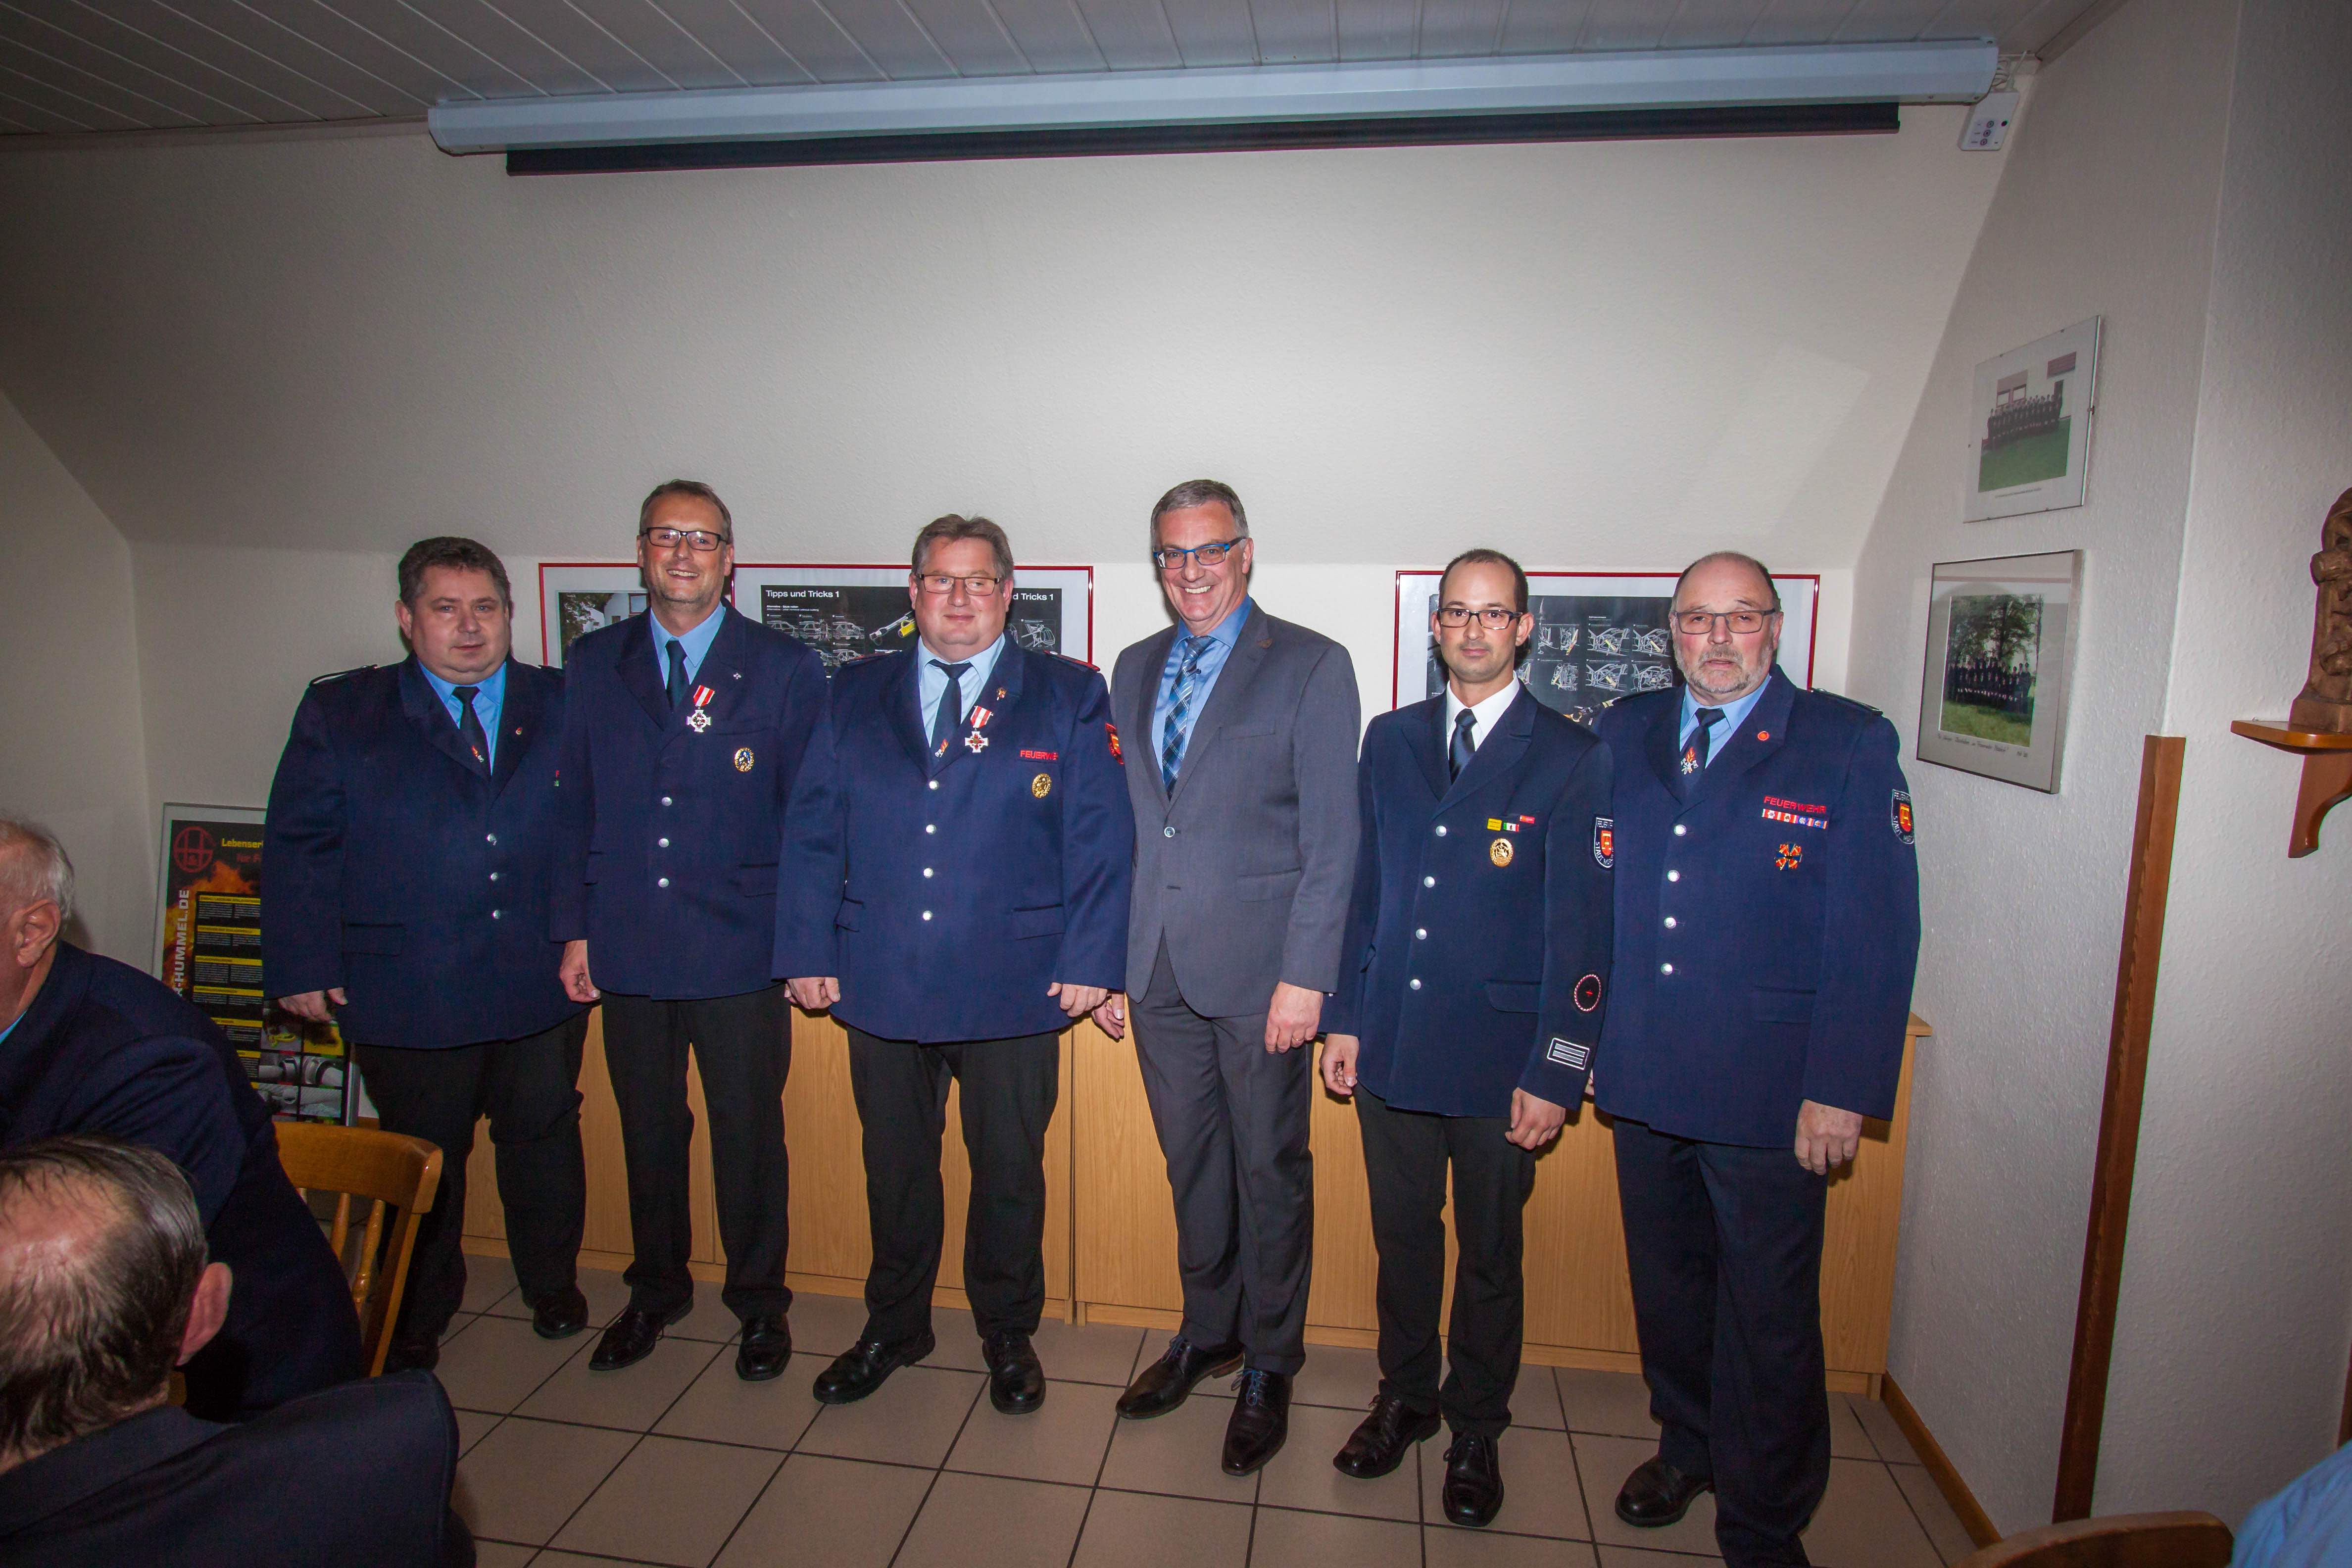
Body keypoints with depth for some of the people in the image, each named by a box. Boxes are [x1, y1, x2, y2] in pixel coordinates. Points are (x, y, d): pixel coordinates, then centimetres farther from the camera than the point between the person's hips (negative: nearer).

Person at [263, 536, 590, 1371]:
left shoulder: (563, 706, 3)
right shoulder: (340, 711, 1)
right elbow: (298, 846, 1)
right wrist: (304, 965, -4)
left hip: (542, 983, 1)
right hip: (406, 989, -1)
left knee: (543, 1139, 15)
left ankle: (554, 1288, 38)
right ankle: (415, 1326, 37)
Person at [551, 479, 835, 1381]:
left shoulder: (786, 669, -2)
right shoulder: (592, 664, 7)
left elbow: (810, 814, -2)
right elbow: (574, 805, 10)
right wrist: (574, 928, 5)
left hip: (741, 950, -3)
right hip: (627, 949, 3)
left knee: (749, 1131, 8)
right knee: (647, 1129, 17)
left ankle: (759, 1303, 28)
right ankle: (655, 1290, 38)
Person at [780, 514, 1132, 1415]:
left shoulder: (1070, 696, 1)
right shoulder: (854, 695, 9)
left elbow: (1100, 838, -3)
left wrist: (1088, 961, -10)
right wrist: (810, 950, 2)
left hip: (1014, 990, -2)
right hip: (880, 981, 3)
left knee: (1009, 1171, 12)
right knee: (894, 1166, 16)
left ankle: (1008, 1336, 34)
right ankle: (895, 1327, 39)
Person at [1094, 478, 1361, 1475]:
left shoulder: (1311, 667, -5)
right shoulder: (1135, 670, 12)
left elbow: (1332, 838, -9)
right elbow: (1121, 823, 13)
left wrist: (1306, 976, -15)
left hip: (1258, 971, -4)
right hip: (1158, 970, 5)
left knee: (1270, 1172, 9)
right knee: (1191, 1165, 18)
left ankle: (1269, 1367, 29)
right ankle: (1206, 1334, 38)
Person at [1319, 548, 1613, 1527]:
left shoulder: (1571, 759, -6)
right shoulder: (1390, 740, 7)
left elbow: (1581, 927, -8)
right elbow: (1365, 888, 10)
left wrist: (1556, 1075, -11)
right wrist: (1346, 1020, 6)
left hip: (1499, 1061, -3)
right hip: (1392, 1045, 3)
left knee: (1490, 1255, 14)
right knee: (1402, 1239, 18)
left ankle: (1476, 1431, 35)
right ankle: (1405, 1399, 40)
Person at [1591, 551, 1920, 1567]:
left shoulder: (1851, 745, -5)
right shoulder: (1620, 737, 7)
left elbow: (1876, 934, -8)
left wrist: (1843, 1090, -12)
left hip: (1770, 1096, -4)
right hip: (1643, 1079, 4)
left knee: (1769, 1321, 9)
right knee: (1667, 1289, 20)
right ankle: (1688, 1446, 45)